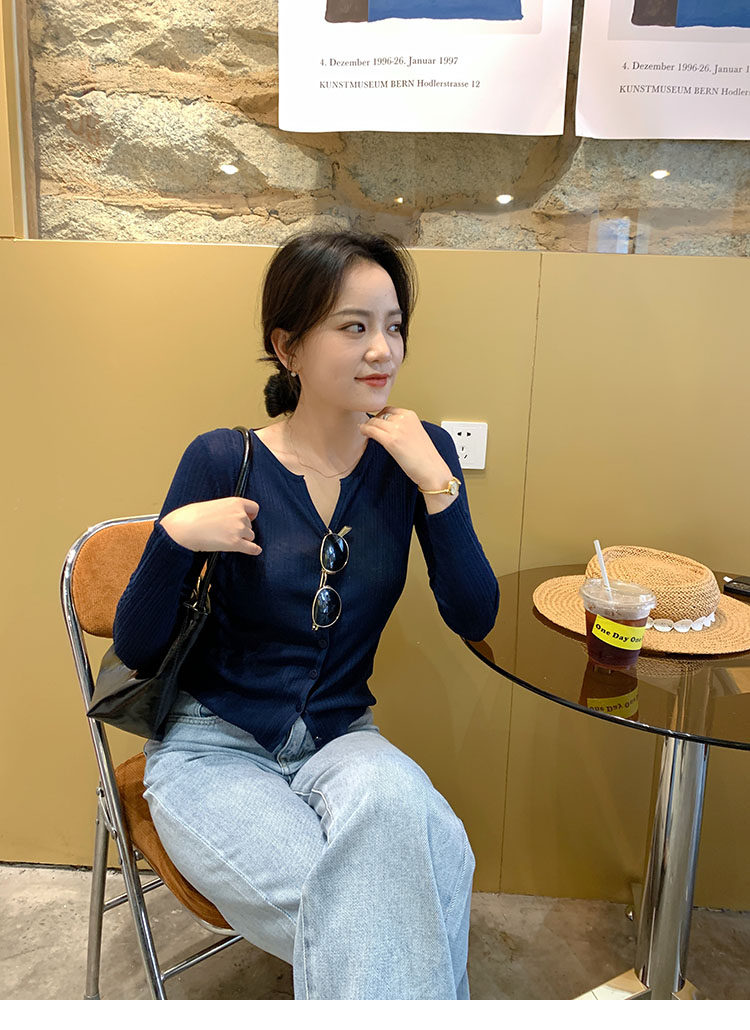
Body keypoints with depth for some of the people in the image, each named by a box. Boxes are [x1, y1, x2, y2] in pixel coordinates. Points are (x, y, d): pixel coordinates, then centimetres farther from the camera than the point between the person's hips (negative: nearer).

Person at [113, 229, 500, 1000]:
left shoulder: (415, 454, -5)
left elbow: (475, 619, -9)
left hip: (340, 739, 2)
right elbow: (134, 650, -6)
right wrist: (174, 535, -24)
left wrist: (436, 482, -20)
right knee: (353, 923, -25)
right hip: (214, 746, -2)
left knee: (394, 800, -32)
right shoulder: (222, 461, -11)